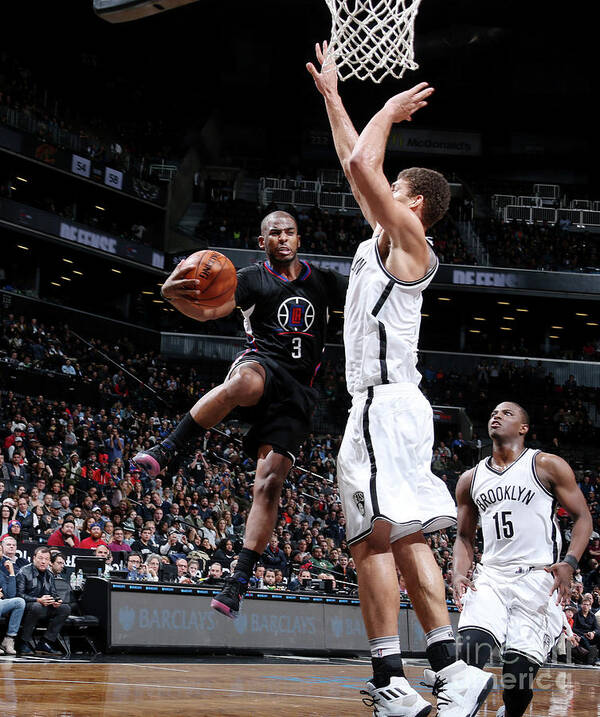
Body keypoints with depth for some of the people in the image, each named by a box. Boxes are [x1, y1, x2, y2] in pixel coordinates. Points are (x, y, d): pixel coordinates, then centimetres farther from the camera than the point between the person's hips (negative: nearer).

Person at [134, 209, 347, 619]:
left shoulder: (322, 282, 18)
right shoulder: (253, 279, 6)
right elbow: (207, 311, -10)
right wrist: (174, 295, -32)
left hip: (298, 393, 3)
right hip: (262, 366, -3)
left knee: (269, 482, -11)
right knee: (244, 380, -43)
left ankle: (239, 583, -10)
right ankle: (166, 451, -38)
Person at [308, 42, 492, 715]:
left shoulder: (411, 243, -5)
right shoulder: (383, 241, 20)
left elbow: (363, 165, -16)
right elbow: (357, 167, 30)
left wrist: (389, 111, 0)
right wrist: (332, 97, 33)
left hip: (385, 404, -10)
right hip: (381, 404, 10)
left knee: (372, 539, -15)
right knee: (405, 539, 7)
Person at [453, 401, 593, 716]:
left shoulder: (548, 466, 3)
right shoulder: (470, 479, 15)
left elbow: (582, 516, 3)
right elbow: (464, 536, 21)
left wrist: (569, 563, -12)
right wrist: (459, 573, 1)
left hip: (537, 576, -3)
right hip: (490, 576, 3)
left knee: (521, 663, -11)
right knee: (472, 643, -23)